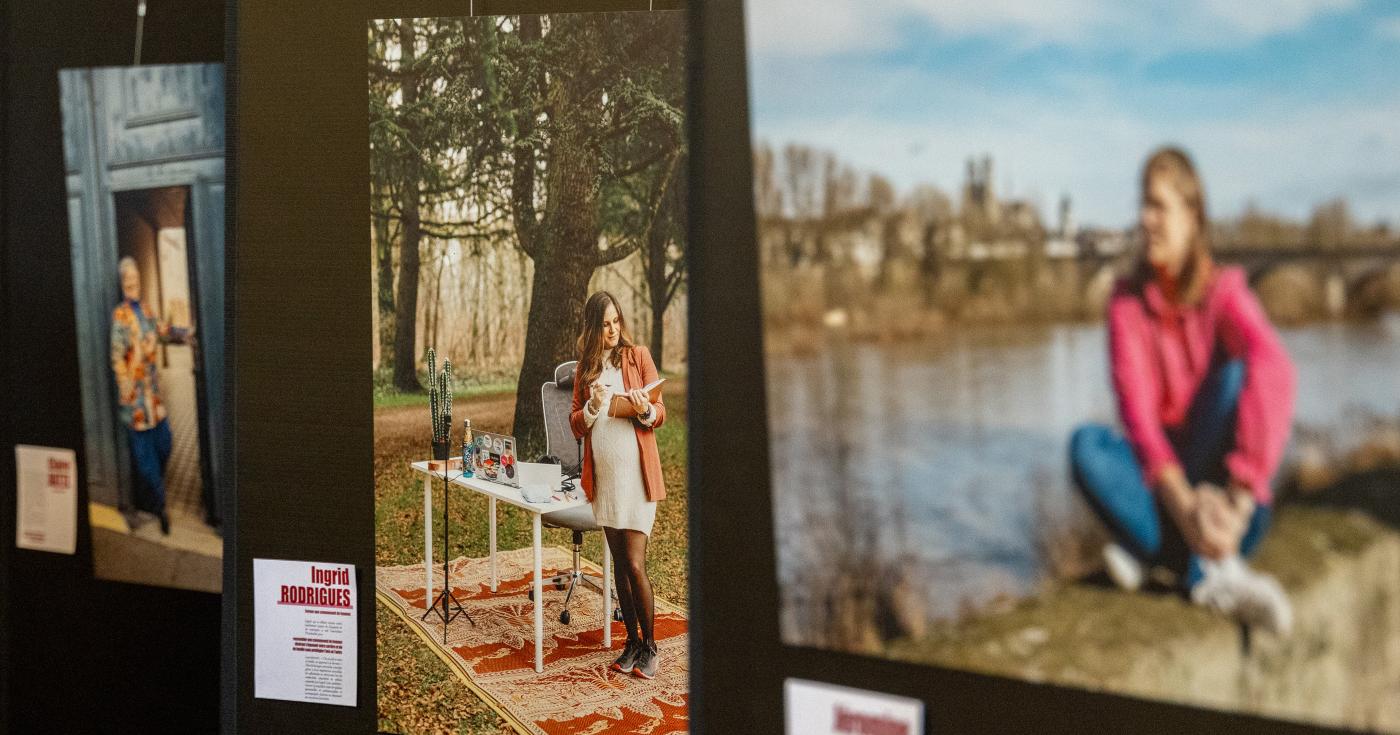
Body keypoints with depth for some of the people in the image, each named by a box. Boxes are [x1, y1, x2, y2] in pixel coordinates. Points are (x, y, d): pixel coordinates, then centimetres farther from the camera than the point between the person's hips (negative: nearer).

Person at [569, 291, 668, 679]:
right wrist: (593, 407, -12)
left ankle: (650, 646, 6)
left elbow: (660, 414, 1)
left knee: (635, 565, -7)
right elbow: (576, 425, 9)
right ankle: (632, 641, 19)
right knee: (619, 563, 10)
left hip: (636, 472, -4)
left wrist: (646, 411, -22)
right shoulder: (585, 367, 9)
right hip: (603, 474, 4)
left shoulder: (638, 355, -1)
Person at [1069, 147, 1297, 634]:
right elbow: (1137, 412, -15)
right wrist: (1184, 506, -32)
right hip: (1164, 484, 2)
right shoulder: (1127, 302, -2)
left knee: (1234, 375, -26)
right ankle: (1211, 573, -34)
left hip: (1221, 488, -1)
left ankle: (1150, 550, -29)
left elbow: (1275, 372, -29)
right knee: (1086, 445, -26)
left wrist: (1236, 500, -39)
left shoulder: (1225, 292, -8)